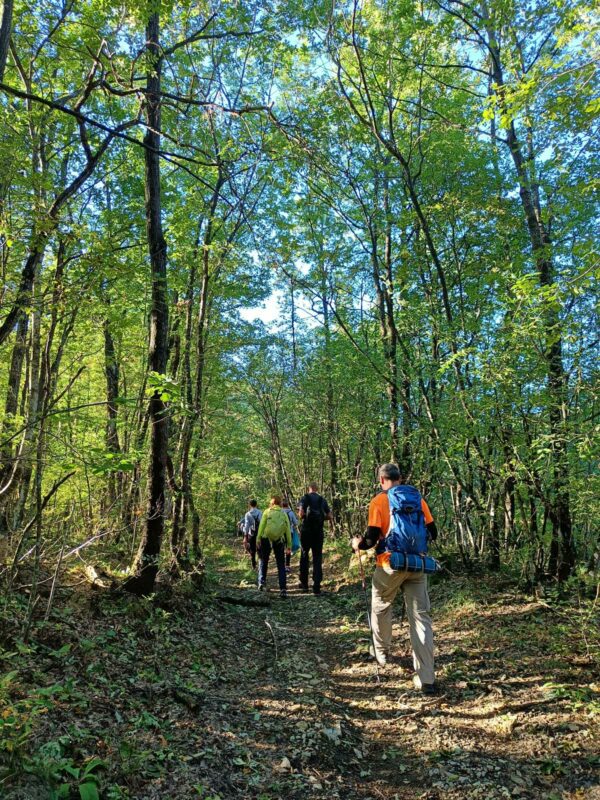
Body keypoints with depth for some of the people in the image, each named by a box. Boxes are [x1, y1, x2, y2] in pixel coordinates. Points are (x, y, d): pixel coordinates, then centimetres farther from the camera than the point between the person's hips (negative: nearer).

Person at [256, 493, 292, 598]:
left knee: (263, 561, 21)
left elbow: (261, 526, -6)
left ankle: (262, 581, 12)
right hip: (279, 541, 1)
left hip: (266, 539, -1)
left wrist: (258, 539, -9)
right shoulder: (284, 514, 11)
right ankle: (283, 589, -4)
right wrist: (289, 545, 6)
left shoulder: (267, 512, 7)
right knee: (281, 565, 5)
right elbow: (288, 530, 5)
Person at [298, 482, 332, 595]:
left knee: (304, 556, 12)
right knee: (317, 558, 4)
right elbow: (329, 516, 4)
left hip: (306, 531, -2)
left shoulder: (305, 498, -2)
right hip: (319, 532, 2)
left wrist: (303, 517, 6)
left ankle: (304, 583, 18)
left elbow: (301, 513, -15)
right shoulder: (322, 500, 7)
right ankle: (316, 586, -2)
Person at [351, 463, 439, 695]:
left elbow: (372, 538, -11)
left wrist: (358, 544, 10)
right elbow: (432, 533, 11)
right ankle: (426, 679, 0)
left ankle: (381, 652, 39)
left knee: (380, 607, 22)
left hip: (390, 564, -3)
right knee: (420, 617, 4)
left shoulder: (379, 501, -5)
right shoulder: (418, 499, 7)